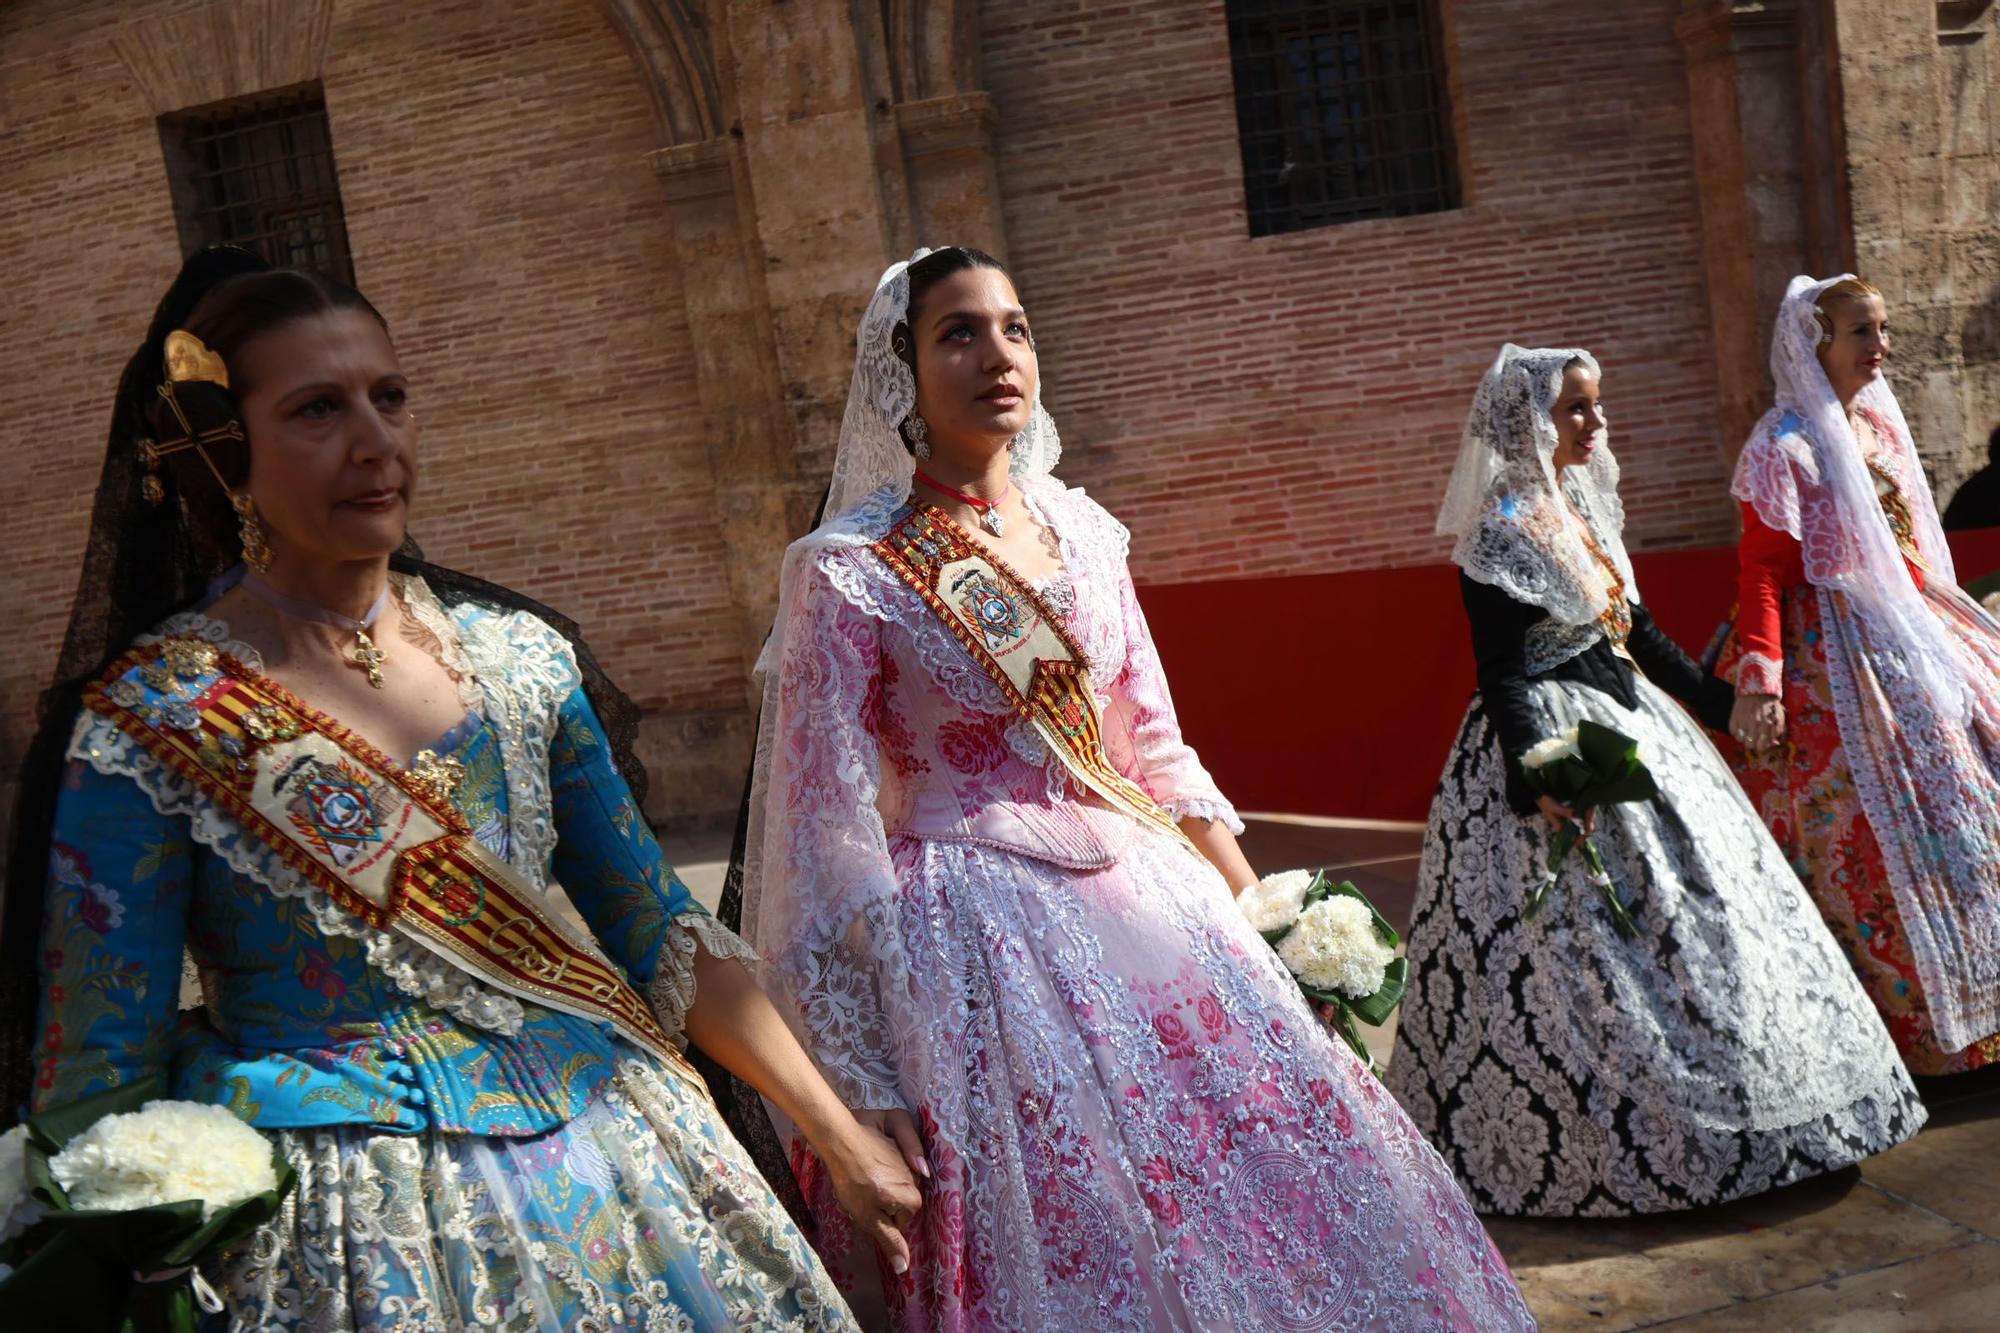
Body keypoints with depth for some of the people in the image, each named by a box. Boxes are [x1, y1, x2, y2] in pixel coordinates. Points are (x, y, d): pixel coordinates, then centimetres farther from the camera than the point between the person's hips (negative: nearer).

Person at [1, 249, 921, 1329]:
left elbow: (656, 929, 6)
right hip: (353, 1230, -3)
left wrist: (835, 1131, 6)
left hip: (604, 1149, 4)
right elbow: (100, 1079, -6)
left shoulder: (515, 652, 1)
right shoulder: (153, 723, -10)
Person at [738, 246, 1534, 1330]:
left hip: (1146, 898, 6)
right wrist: (871, 1087, -12)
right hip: (978, 933, -5)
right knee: (1094, 1245, -3)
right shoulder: (849, 573, -9)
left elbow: (1155, 746, 14)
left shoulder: (1080, 532, 7)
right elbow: (830, 833, -10)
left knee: (1282, 1141, 6)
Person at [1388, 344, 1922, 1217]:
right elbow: (1501, 676, -19)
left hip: (1631, 727, 10)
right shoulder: (1501, 533, -15)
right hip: (1559, 742, -10)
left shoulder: (1583, 507, 11)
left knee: (1697, 906, 14)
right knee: (1592, 952, -6)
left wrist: (1725, 703, 23)